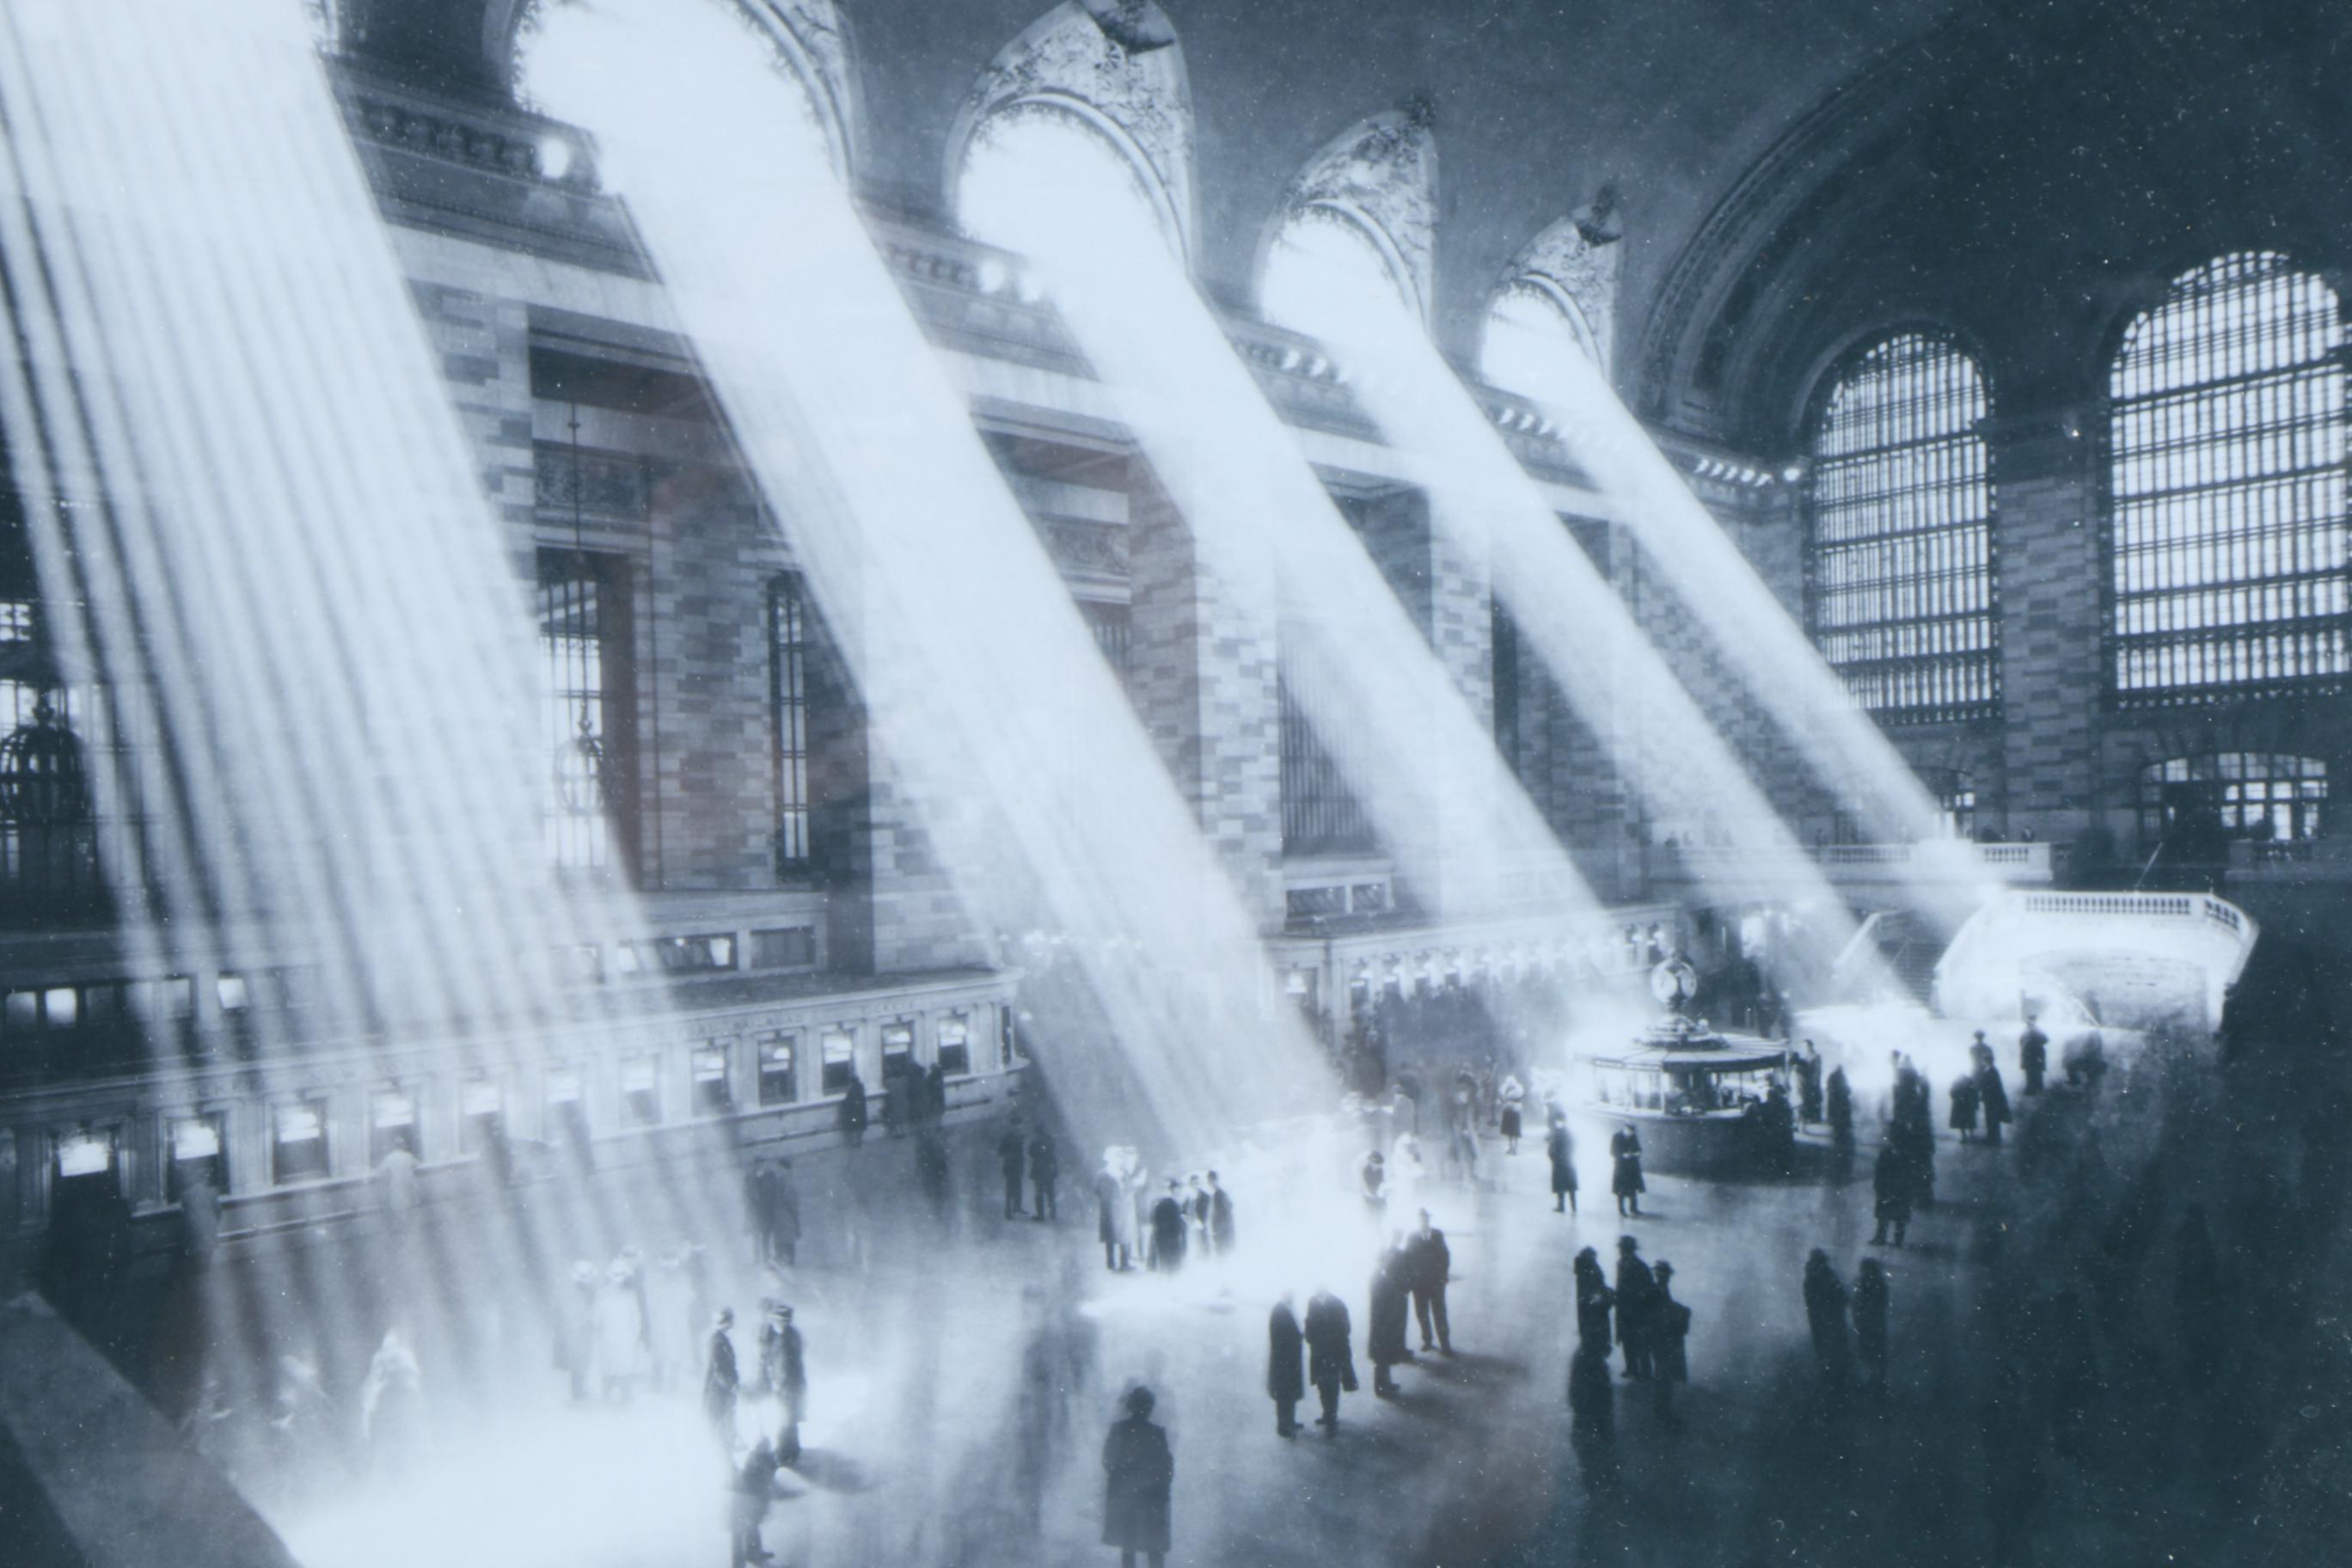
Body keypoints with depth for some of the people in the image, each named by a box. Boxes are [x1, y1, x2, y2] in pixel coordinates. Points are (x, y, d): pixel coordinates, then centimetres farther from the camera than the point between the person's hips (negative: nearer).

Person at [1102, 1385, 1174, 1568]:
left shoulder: (1117, 1429, -5)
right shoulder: (1157, 1433, -12)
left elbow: (1108, 1463, 0)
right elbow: (1166, 1467, -8)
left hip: (1122, 1497, 3)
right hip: (1151, 1499, -3)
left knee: (1127, 1548, 12)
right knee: (1155, 1549, 7)